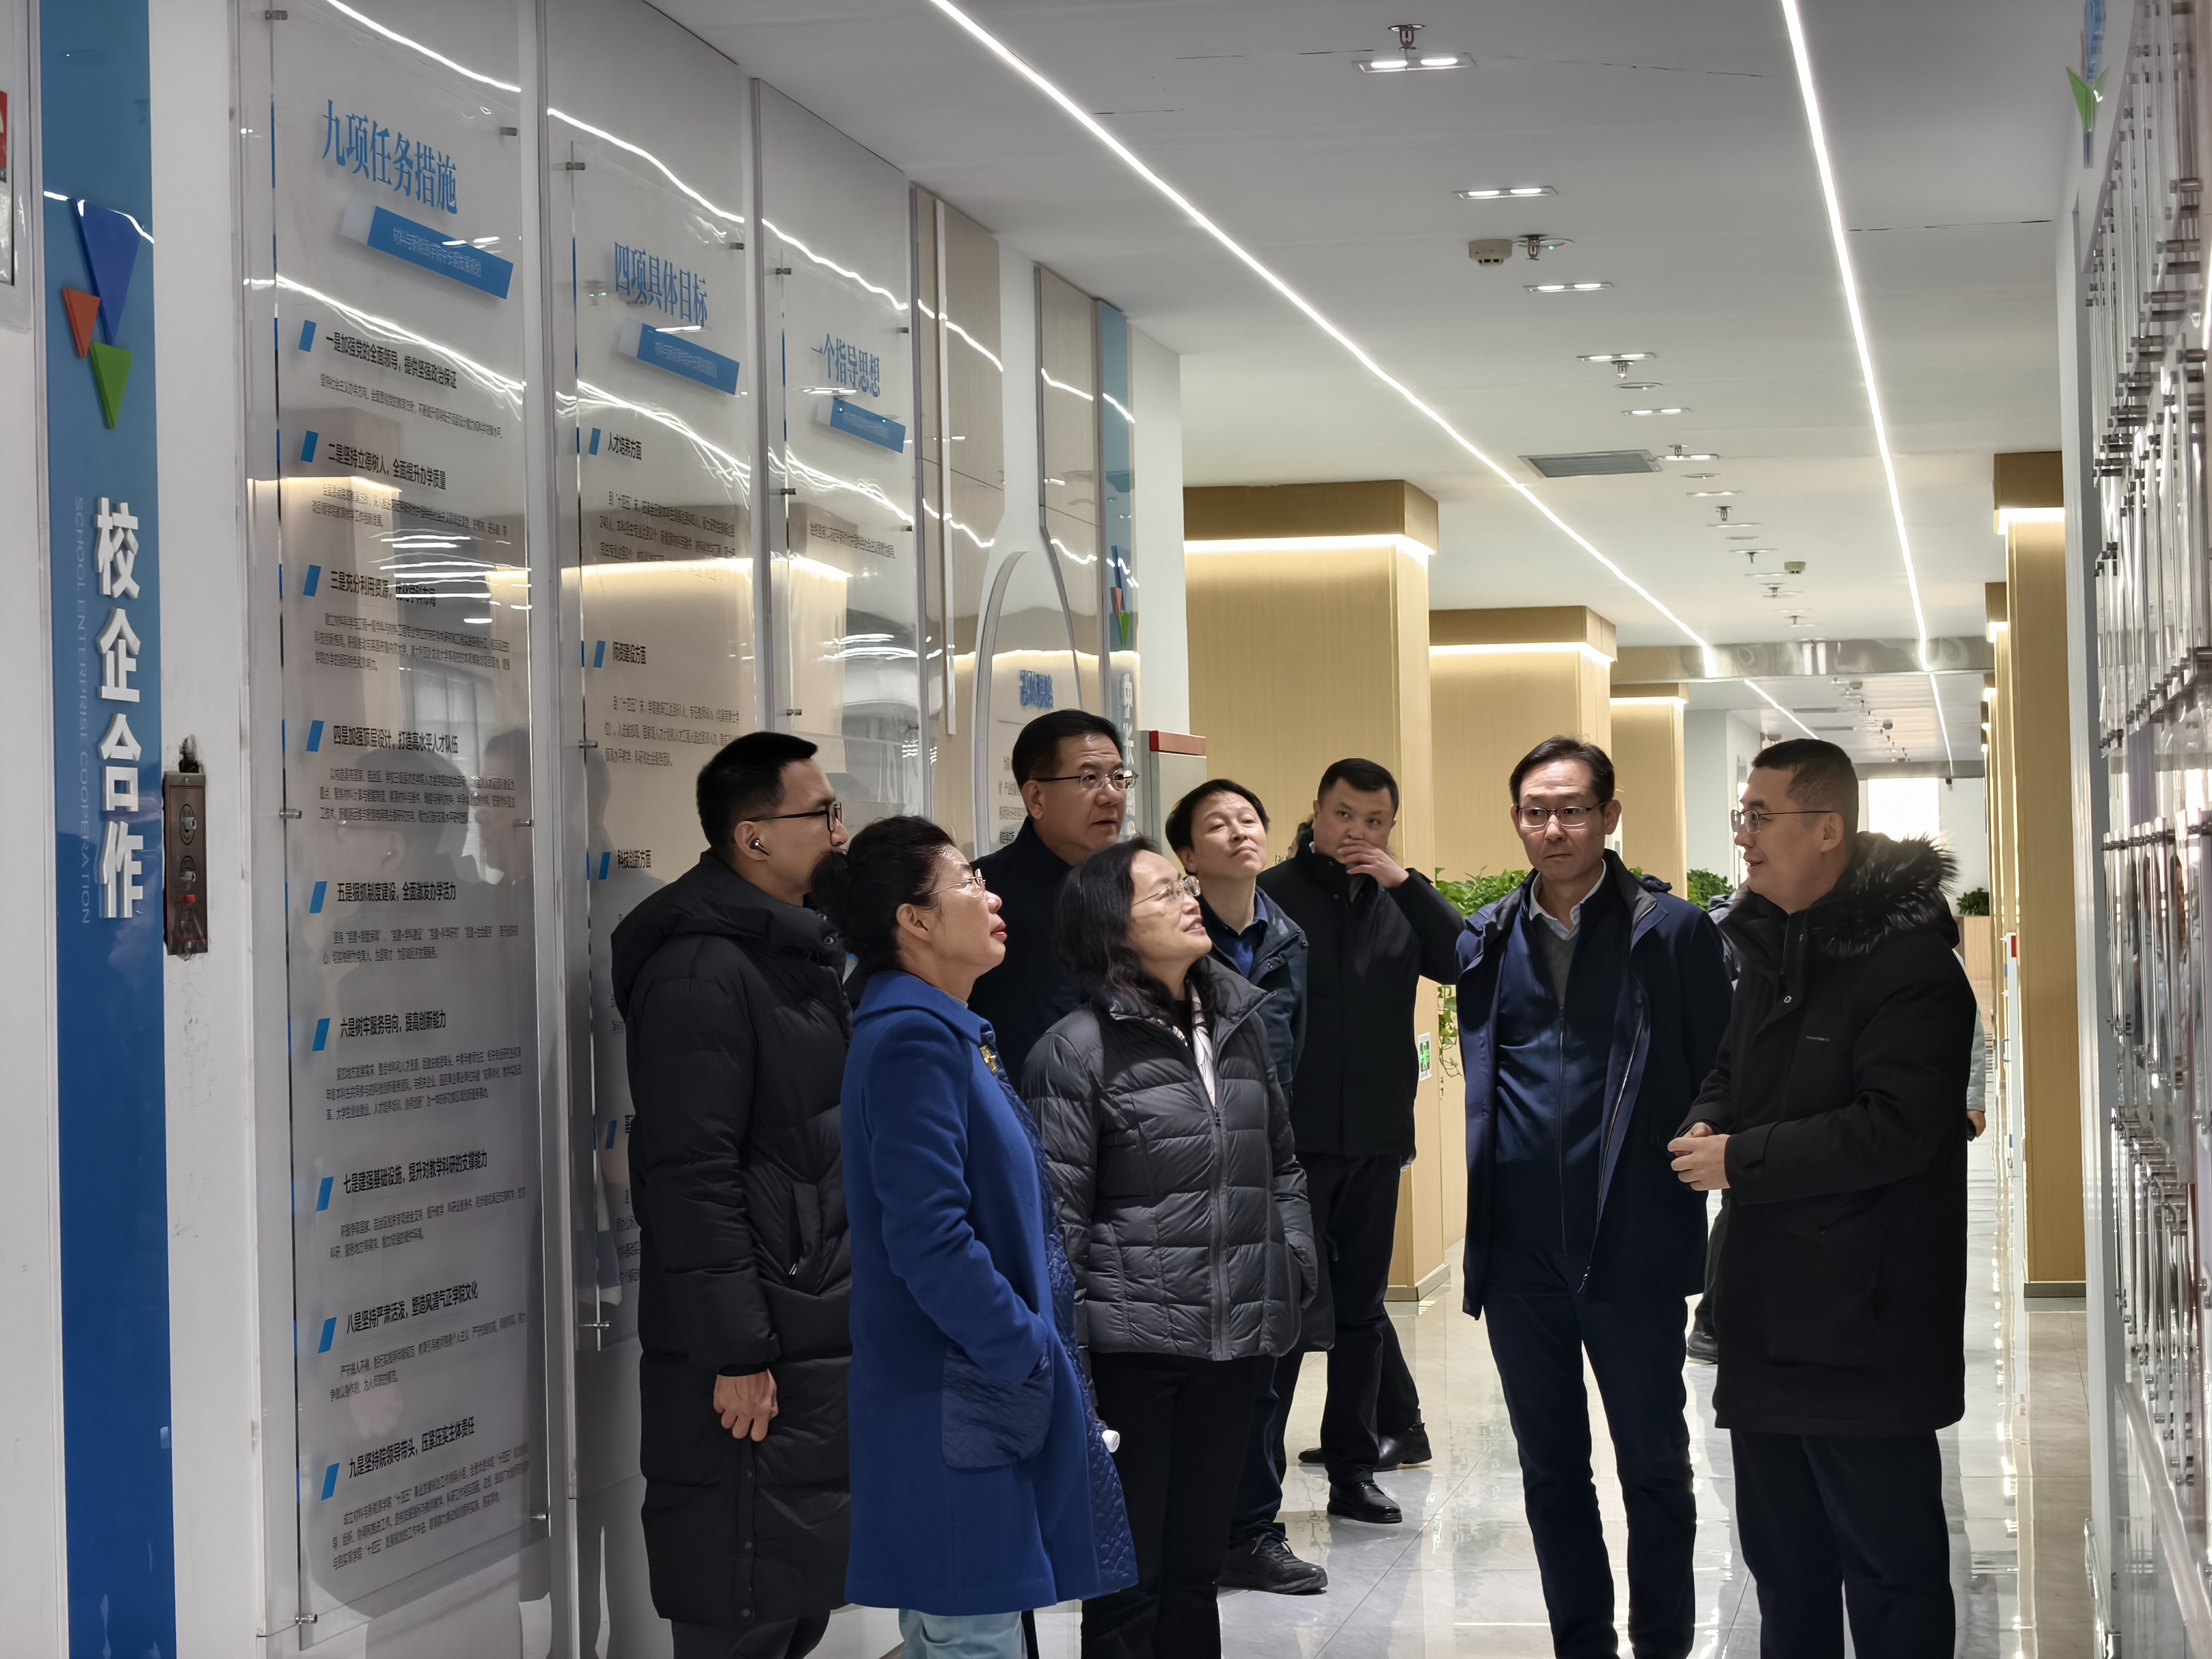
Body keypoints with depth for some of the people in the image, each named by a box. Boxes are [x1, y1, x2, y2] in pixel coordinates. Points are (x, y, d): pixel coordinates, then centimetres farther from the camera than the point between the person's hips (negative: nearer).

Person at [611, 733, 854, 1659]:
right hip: (754, 1359, -10)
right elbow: (692, 1174, -21)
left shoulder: (804, 956, 16)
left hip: (823, 1340, 10)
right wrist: (735, 1354, -22)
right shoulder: (703, 970, -15)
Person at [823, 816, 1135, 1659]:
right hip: (956, 1409, -10)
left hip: (985, 1395, 10)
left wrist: (1037, 1345, 13)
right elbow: (929, 1242, -24)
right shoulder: (912, 1040, -17)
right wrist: (1030, 1357, -17)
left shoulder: (950, 1035, 15)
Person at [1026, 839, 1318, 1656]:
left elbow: (1281, 1162, 21)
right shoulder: (1080, 1048, -8)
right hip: (1130, 1343, -6)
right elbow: (1055, 1211, -10)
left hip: (1230, 1342, 6)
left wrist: (1296, 1269, 10)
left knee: (1196, 1565, 13)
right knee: (1129, 1579, 0)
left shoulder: (1238, 1022, 11)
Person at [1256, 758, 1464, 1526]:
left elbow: (1465, 964, -6)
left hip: (1377, 1140, 5)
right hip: (1296, 1139, -5)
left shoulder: (1398, 904, 10)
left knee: (1362, 1310, 12)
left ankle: (1353, 1471, 21)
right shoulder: (1273, 895, -5)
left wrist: (1406, 882, -14)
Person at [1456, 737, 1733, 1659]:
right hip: (1519, 1253, 4)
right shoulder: (1486, 938, 8)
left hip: (1633, 1246, -3)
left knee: (1655, 1468, 7)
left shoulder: (1671, 930, -3)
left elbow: (1719, 1083, -2)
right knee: (1551, 1470, 12)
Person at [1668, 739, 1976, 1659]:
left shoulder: (1906, 959, -16)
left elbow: (1897, 1126, -24)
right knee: (1783, 1558, 18)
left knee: (1888, 1566, -2)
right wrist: (1705, 1126, 1)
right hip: (1769, 1309, 9)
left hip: (1865, 1323, -9)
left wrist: (1742, 1159, -18)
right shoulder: (1769, 945, 13)